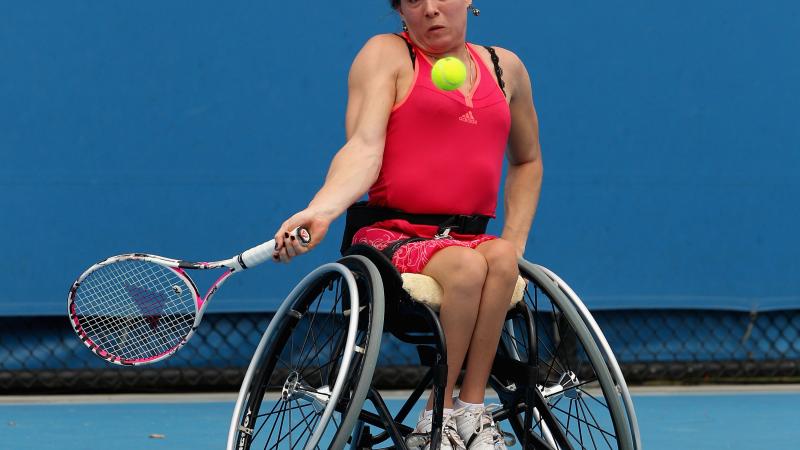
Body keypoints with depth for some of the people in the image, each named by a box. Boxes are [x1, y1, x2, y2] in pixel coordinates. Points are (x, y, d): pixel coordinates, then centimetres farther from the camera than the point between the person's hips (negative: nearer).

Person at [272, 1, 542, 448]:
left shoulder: (505, 67, 18)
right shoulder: (387, 54, 5)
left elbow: (527, 161, 33)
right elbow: (364, 148, -9)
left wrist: (514, 243, 19)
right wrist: (321, 210, -28)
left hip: (470, 239, 4)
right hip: (391, 237, -4)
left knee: (500, 257, -33)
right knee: (466, 266, -35)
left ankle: (471, 409, -25)